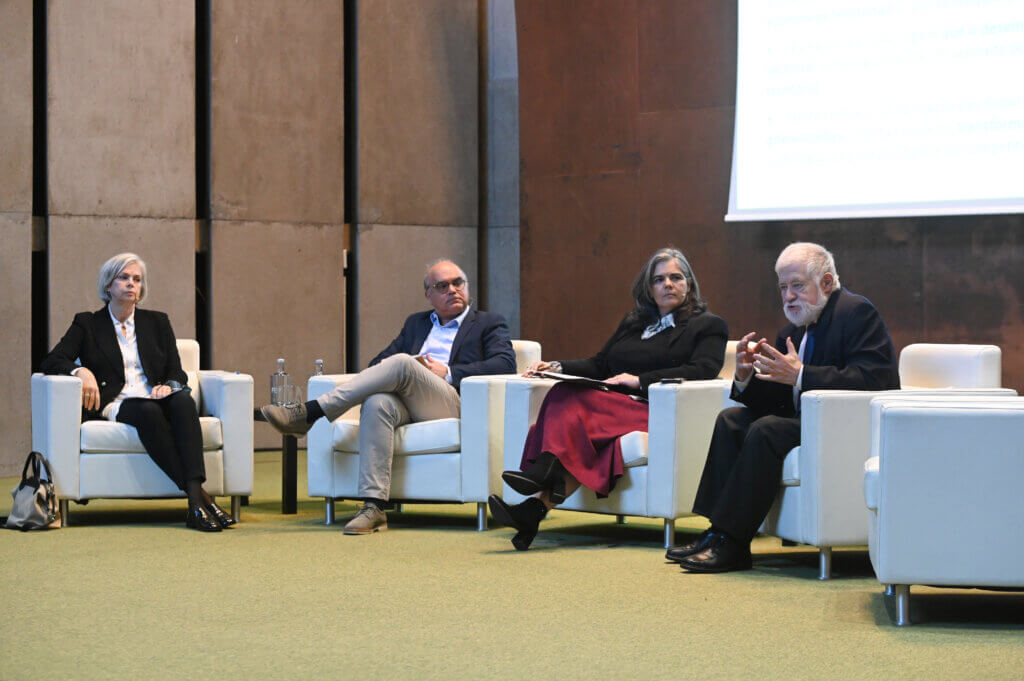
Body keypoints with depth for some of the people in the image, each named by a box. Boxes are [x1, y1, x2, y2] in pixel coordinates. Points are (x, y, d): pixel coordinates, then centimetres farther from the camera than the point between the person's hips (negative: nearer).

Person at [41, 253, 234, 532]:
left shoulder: (157, 322, 22)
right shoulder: (87, 324, 14)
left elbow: (177, 372, 16)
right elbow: (51, 362, 3)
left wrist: (169, 385, -8)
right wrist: (81, 371, -18)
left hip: (154, 399, 3)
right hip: (113, 404, -3)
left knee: (183, 400, -34)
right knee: (147, 411, -37)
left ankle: (195, 489, -49)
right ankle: (198, 498, -47)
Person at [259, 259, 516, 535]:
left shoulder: (488, 323, 20)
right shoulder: (416, 323, 34)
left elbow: (505, 363, 1)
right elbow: (380, 360, 26)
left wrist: (449, 373, -8)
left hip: (451, 403, -4)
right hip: (405, 402, 4)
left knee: (401, 363, -32)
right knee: (377, 403, -34)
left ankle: (311, 411, -35)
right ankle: (374, 508, -42)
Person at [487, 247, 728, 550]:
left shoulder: (709, 326, 12)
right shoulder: (632, 323, 31)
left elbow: (703, 370, -6)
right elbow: (599, 365, 28)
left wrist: (640, 380, -13)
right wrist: (557, 367, 9)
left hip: (654, 412, -5)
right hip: (614, 407, 5)